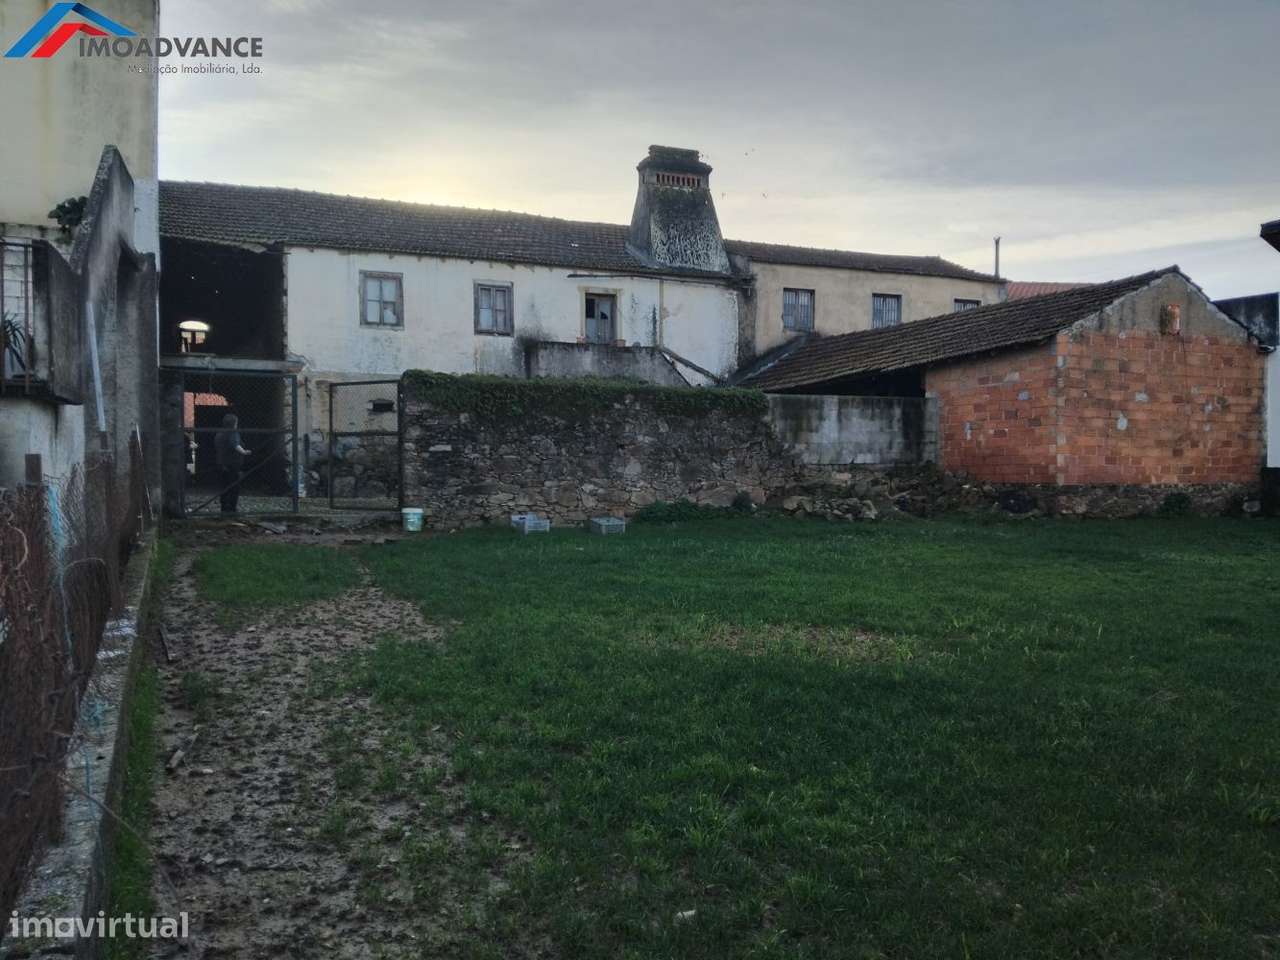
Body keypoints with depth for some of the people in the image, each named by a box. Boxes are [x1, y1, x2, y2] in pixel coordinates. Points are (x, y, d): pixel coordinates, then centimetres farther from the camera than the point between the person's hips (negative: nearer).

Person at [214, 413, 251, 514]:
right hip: (232, 465, -8)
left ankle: (224, 508, 13)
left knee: (225, 487, 13)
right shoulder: (233, 433, -10)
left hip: (221, 465, 8)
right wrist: (244, 452, -39)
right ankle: (231, 509, -9)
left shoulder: (218, 434, 14)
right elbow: (235, 445, -30)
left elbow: (215, 451, 24)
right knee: (234, 488, -4)